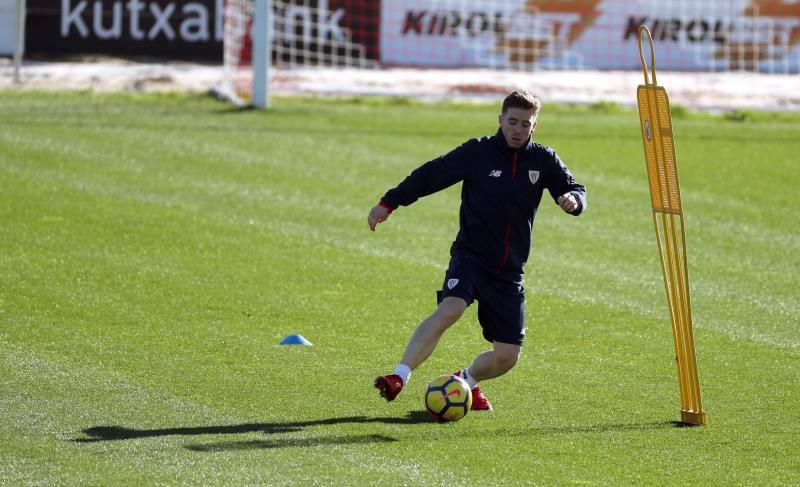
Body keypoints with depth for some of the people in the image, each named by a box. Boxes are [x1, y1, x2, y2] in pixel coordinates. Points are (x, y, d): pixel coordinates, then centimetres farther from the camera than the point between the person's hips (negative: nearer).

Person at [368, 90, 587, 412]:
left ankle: (466, 381, 33)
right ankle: (399, 377, -33)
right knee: (449, 309, -33)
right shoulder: (477, 152, -4)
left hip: (510, 271, 4)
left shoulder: (543, 160, 4)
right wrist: (388, 203, -7)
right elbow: (429, 175, -2)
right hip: (471, 256, -4)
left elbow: (575, 190, 10)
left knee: (507, 356, 1)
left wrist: (573, 200, -16)